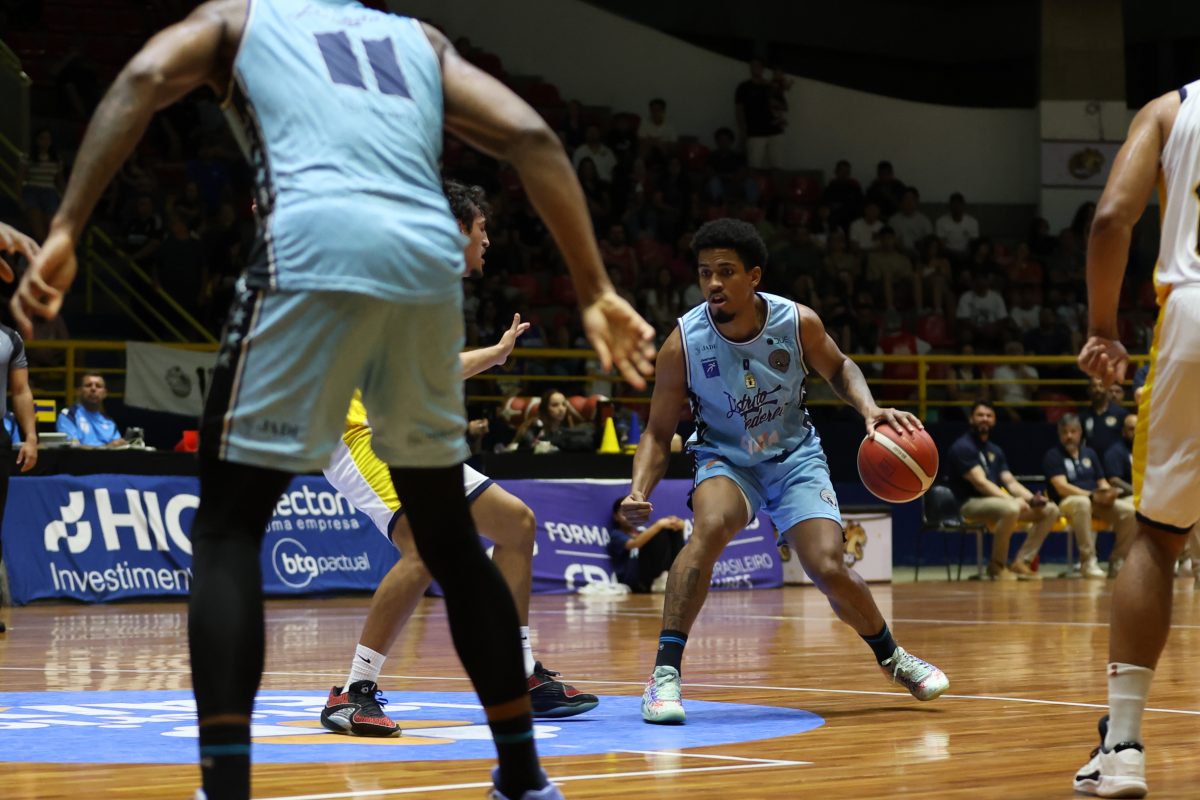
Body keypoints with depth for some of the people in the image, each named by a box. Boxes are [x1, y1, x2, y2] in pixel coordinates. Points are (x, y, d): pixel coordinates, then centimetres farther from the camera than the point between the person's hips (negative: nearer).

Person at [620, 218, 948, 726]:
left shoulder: (798, 323, -18)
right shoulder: (683, 343, -21)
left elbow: (839, 369, 5)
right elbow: (658, 433, -12)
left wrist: (869, 408, -15)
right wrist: (639, 491, -28)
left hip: (796, 456, 1)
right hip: (726, 458, -1)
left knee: (829, 569, -14)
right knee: (710, 526, -34)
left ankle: (891, 656, 18)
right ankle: (665, 672, -30)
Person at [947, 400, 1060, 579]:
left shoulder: (995, 450, 19)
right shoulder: (963, 447, -8)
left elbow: (1010, 482, 14)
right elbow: (980, 483, -18)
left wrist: (1032, 498, -7)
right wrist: (1014, 500, -25)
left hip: (998, 501, 9)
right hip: (971, 504, -9)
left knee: (1050, 510, -2)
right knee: (1011, 509, -40)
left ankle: (1021, 562, -4)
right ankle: (997, 565, -20)